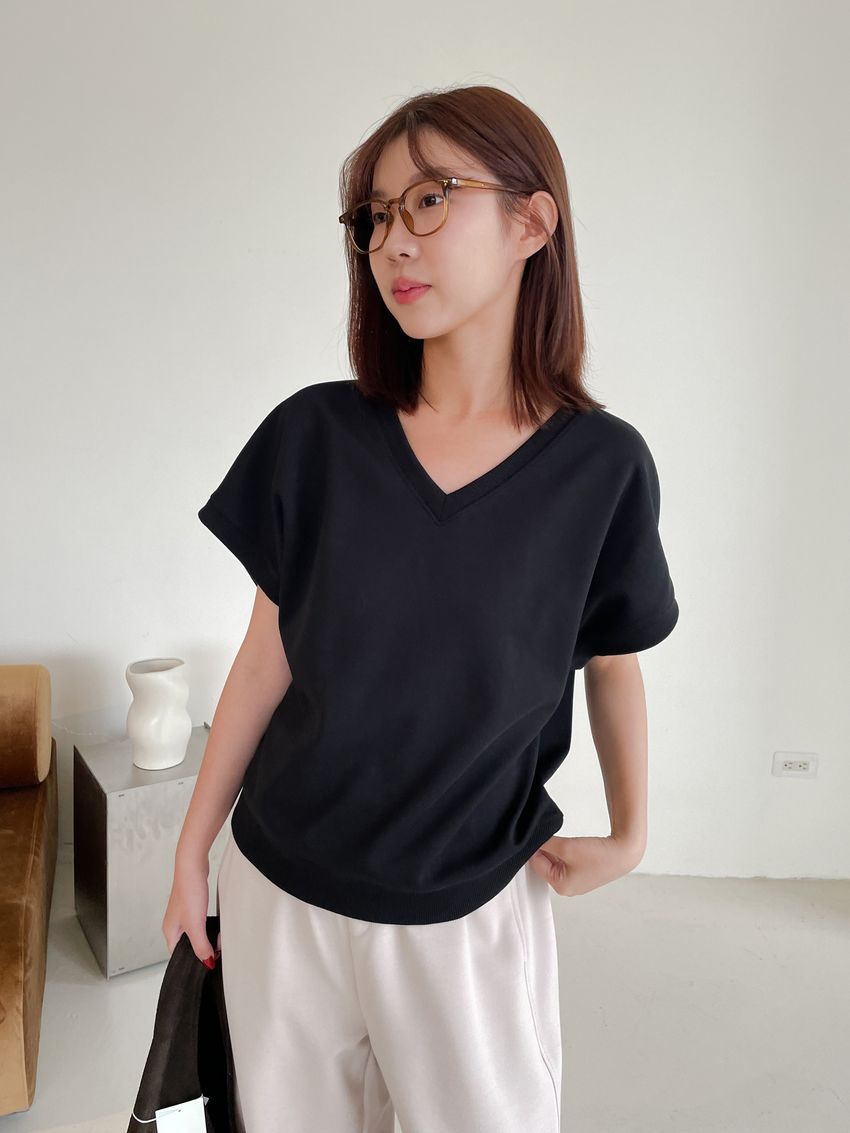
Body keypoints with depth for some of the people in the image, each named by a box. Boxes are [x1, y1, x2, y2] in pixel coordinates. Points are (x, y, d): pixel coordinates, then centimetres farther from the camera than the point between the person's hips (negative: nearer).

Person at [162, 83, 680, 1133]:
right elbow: (267, 661, -3)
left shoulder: (602, 466, -11)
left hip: (472, 908, -1)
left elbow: (613, 661, 4)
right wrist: (192, 847, 3)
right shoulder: (315, 436, -10)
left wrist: (629, 835, 7)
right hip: (281, 892, 1)